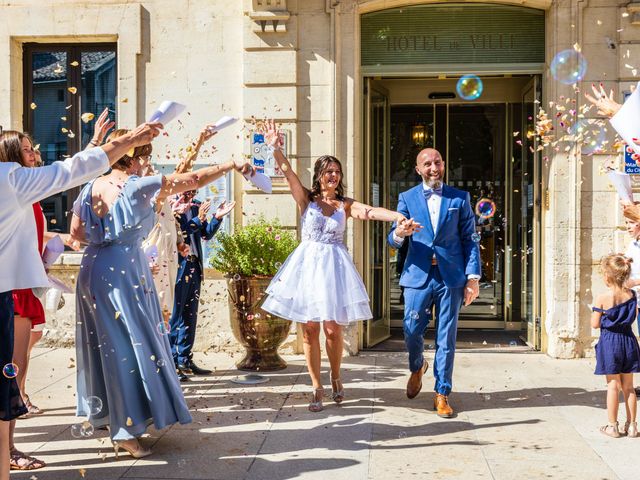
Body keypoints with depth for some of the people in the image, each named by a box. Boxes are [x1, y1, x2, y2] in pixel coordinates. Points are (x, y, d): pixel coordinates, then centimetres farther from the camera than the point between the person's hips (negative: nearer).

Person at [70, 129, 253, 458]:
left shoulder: (92, 187, 5)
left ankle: (108, 415, 31)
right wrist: (232, 165, 0)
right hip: (125, 269, -7)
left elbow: (76, 233, 8)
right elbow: (192, 180, -9)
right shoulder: (139, 186, -11)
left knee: (105, 343, 17)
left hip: (95, 268, 7)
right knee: (131, 342, -3)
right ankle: (125, 431, -1)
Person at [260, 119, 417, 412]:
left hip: (334, 266, 0)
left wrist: (399, 217, -29)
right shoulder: (306, 199, 5)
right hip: (308, 264, 0)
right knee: (309, 329, 0)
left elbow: (372, 212, -11)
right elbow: (288, 173, -8)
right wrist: (275, 147, -22)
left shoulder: (346, 205, 6)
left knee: (333, 328, -2)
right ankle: (317, 388, 11)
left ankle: (335, 378, 24)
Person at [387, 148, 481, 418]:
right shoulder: (407, 198, 8)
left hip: (451, 277, 0)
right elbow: (393, 240, 5)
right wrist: (399, 233, -20)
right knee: (412, 332, 1)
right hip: (418, 275, 1)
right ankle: (417, 368, 33)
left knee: (446, 338, 2)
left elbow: (469, 240, 6)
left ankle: (442, 394, 13)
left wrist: (473, 277, -2)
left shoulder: (460, 198, 7)